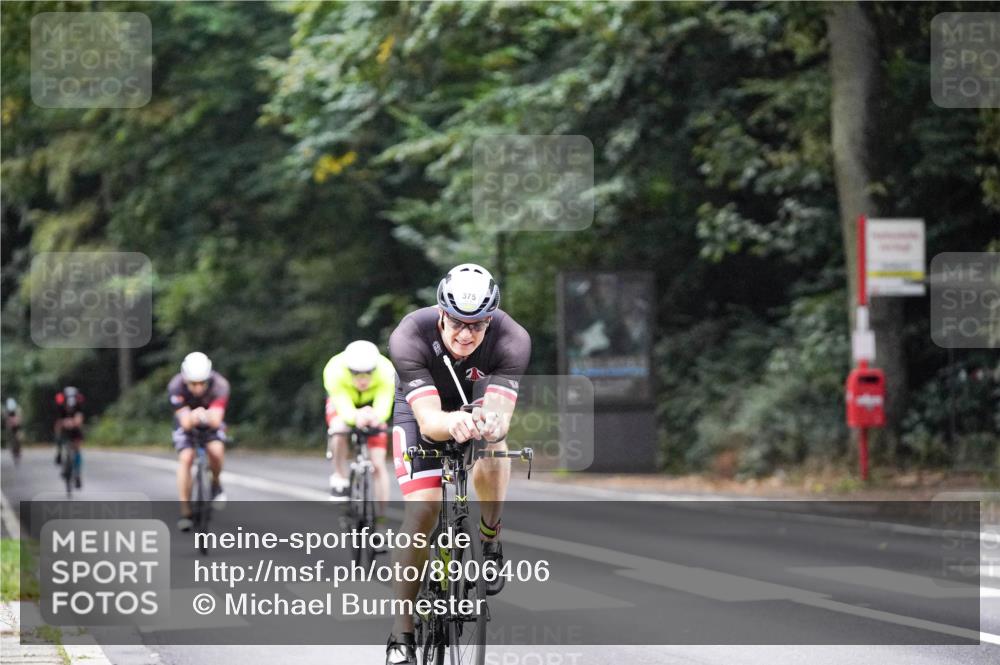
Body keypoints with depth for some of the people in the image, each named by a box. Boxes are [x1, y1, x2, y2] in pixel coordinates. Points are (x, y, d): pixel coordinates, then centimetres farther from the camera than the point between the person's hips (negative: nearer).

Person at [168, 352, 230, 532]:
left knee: (216, 450, -27)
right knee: (185, 458, -20)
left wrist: (206, 416, -64)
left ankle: (215, 483, 5)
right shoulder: (176, 387, -33)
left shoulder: (220, 385, -34)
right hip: (186, 419, 0)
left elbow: (216, 421, -42)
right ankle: (185, 513, -11)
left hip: (211, 418, 0)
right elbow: (185, 423, -36)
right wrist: (192, 417, -59)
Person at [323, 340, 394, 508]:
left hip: (372, 404, 1)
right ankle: (340, 479, -15)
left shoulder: (386, 372, -37)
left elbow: (383, 407, -43)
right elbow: (344, 410, -43)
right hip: (343, 402, -1)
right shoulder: (334, 372, -39)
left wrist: (376, 417, -67)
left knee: (378, 464, -10)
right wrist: (355, 417, -66)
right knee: (339, 430, -36)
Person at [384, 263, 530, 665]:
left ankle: (490, 541, -6)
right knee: (422, 511, -18)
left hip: (479, 405, 1)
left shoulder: (512, 340, -32)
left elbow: (501, 416, -39)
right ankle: (402, 633, -7)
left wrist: (492, 424, -63)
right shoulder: (410, 337, -35)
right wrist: (453, 423, -64)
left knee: (492, 455, -34)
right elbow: (428, 421, -41)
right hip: (421, 411, -1)